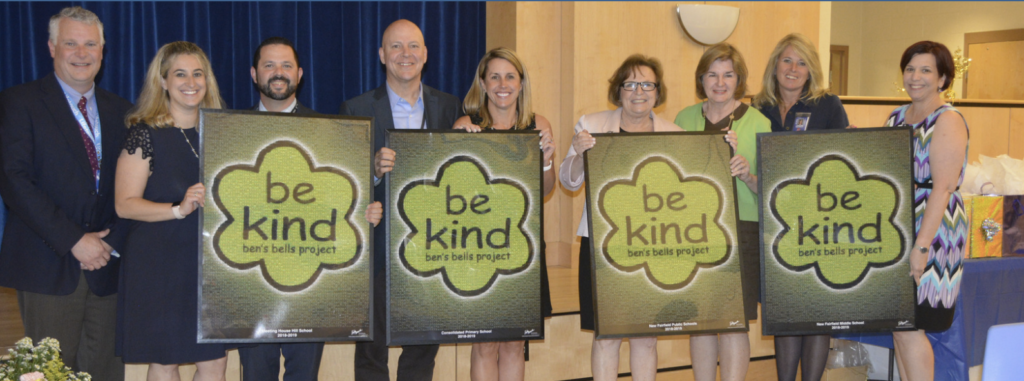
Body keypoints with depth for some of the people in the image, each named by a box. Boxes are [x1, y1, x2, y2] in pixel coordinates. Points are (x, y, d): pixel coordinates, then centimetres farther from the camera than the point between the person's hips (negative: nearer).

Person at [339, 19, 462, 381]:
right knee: (371, 348, 6)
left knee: (424, 346, 12)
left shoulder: (449, 107, 6)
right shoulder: (357, 109, -2)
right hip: (376, 247, -2)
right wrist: (374, 170, -24)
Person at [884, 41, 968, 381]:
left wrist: (921, 247, -23)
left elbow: (943, 187, -18)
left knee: (909, 327, -6)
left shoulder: (948, 121, -10)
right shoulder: (897, 117, 13)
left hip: (930, 234, -7)